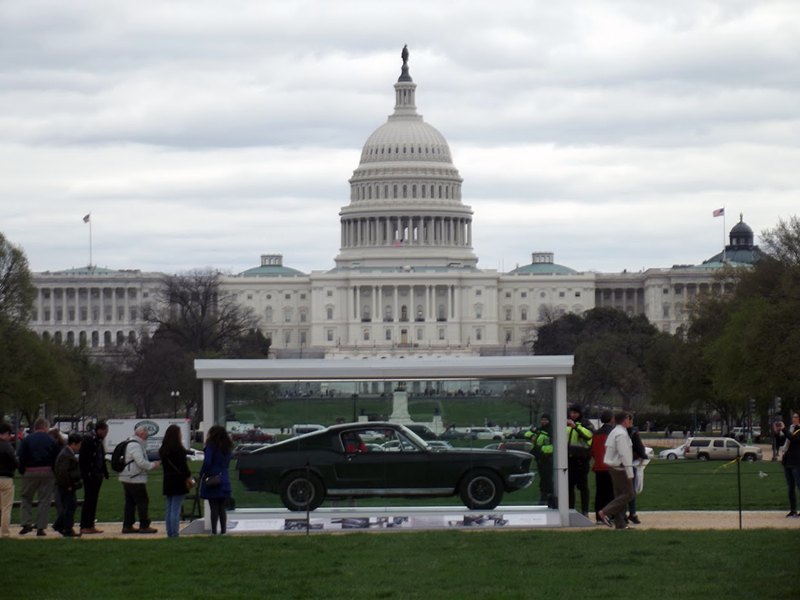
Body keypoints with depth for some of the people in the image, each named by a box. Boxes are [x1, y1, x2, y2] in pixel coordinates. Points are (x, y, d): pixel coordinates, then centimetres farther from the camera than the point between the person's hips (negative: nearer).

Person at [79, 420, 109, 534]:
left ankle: (90, 526, 16)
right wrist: (87, 474, -22)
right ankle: (84, 527, -5)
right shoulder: (88, 439, -13)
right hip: (90, 476, -9)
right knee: (89, 500, -7)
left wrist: (105, 472, 14)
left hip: (97, 475, 9)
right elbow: (83, 458, -19)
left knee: (93, 500, 11)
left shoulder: (98, 440, 16)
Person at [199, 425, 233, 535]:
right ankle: (223, 530, 9)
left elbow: (207, 462, -17)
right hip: (224, 480, 5)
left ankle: (214, 531, -5)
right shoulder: (227, 448, 9)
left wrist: (201, 474, -5)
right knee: (222, 508, 11)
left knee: (214, 508, -3)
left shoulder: (211, 446, -10)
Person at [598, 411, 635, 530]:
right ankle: (606, 512, -13)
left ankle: (620, 523, 12)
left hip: (612, 466, 10)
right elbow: (624, 454, -21)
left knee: (620, 494, 12)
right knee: (628, 493, -7)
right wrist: (630, 473, -20)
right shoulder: (622, 434, -18)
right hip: (620, 468, -10)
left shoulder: (614, 432, 14)